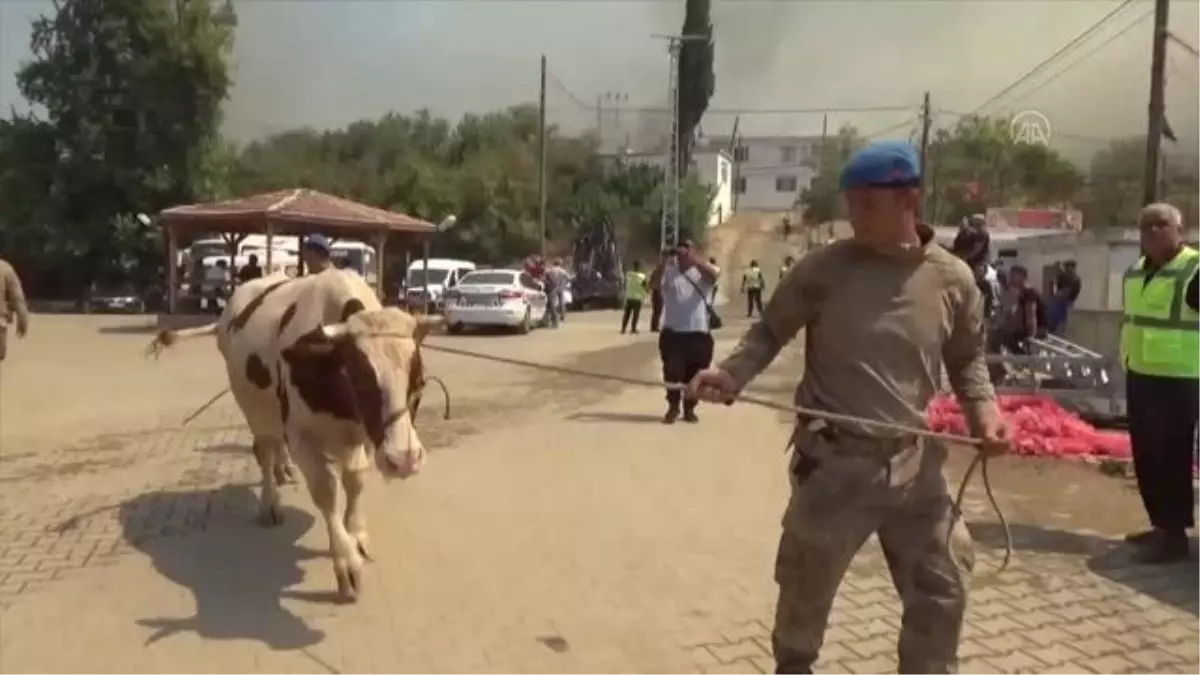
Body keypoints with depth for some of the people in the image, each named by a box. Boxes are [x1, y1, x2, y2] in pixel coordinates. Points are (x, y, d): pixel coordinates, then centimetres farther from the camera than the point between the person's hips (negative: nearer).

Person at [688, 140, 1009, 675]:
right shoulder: (824, 268, -10)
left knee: (941, 593, 13)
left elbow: (967, 358, 12)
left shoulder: (952, 279, -2)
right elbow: (771, 331, 0)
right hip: (834, 464, -2)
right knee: (805, 588, 12)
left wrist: (983, 409, -6)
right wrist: (732, 373, -16)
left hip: (915, 463, 3)